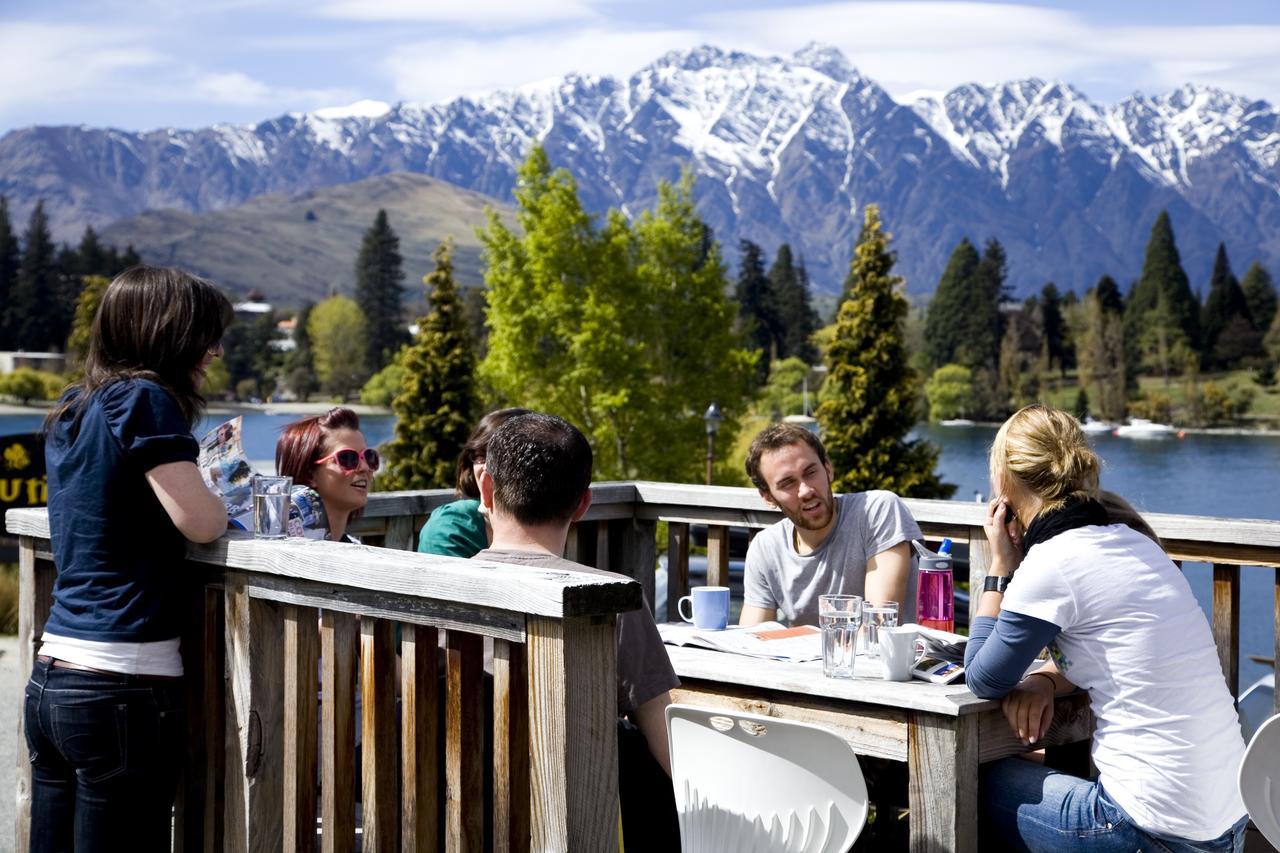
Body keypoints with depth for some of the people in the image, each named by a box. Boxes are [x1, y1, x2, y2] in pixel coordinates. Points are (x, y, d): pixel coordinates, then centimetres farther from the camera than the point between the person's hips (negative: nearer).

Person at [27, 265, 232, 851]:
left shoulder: (71, 409, 12)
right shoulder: (142, 399, -11)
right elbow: (199, 522, -15)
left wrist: (199, 466, 18)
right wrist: (226, 497, 5)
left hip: (50, 680, 8)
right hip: (123, 688, -8)